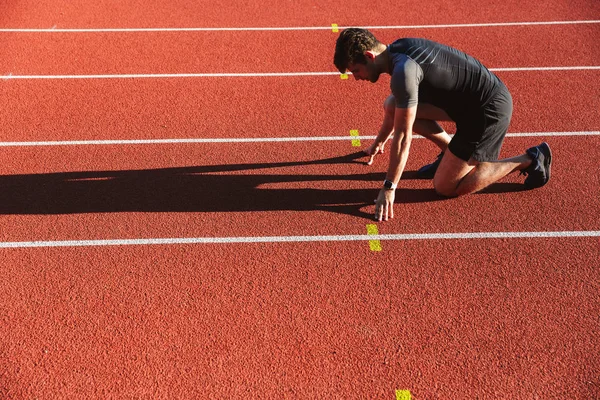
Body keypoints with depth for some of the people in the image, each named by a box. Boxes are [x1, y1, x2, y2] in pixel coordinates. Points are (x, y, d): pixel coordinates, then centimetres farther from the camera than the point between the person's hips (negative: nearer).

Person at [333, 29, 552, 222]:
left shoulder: (403, 71, -26)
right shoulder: (397, 49, 4)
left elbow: (403, 136, -23)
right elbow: (395, 109, 22)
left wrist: (389, 188, -17)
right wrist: (379, 142, 34)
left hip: (489, 110, -9)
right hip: (468, 99, 9)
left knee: (445, 187, -4)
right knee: (391, 105, 4)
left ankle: (528, 160, 4)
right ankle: (450, 152, 16)